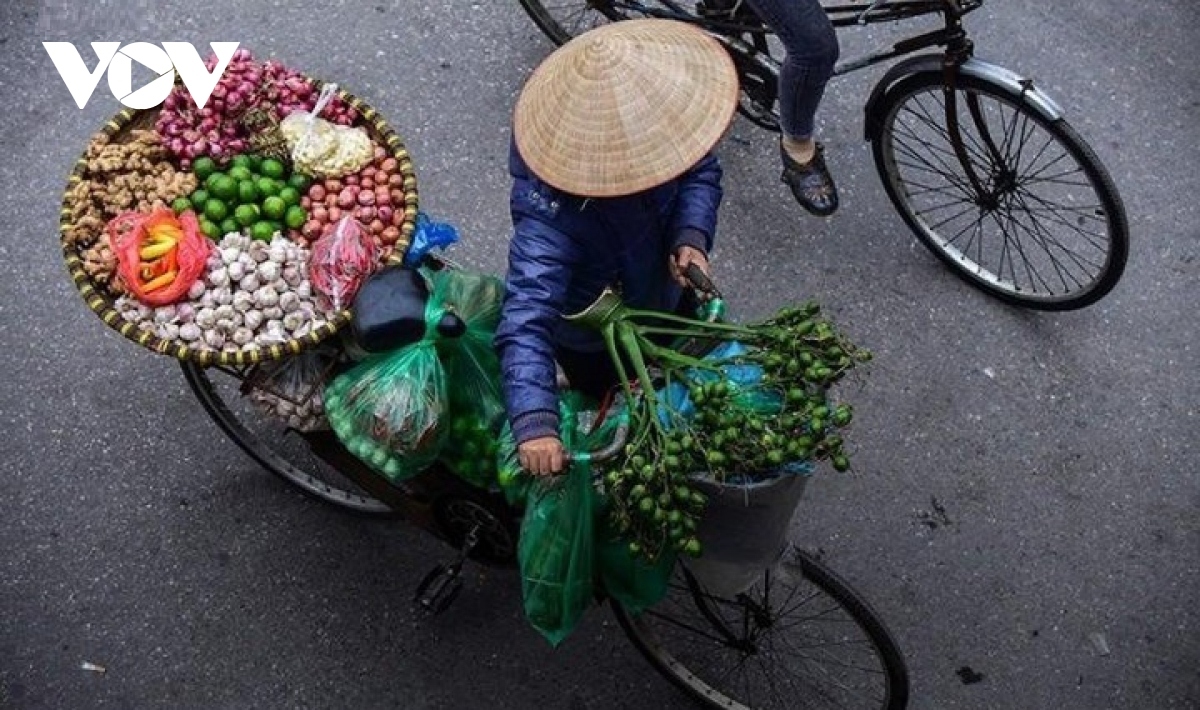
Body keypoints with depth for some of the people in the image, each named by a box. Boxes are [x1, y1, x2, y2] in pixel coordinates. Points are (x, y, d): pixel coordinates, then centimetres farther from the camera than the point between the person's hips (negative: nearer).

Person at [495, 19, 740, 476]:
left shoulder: (641, 126, -29)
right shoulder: (551, 219, -47)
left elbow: (700, 170, -12)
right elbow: (525, 323, -54)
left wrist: (692, 236, -32)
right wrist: (535, 424, -66)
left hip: (663, 298, 6)